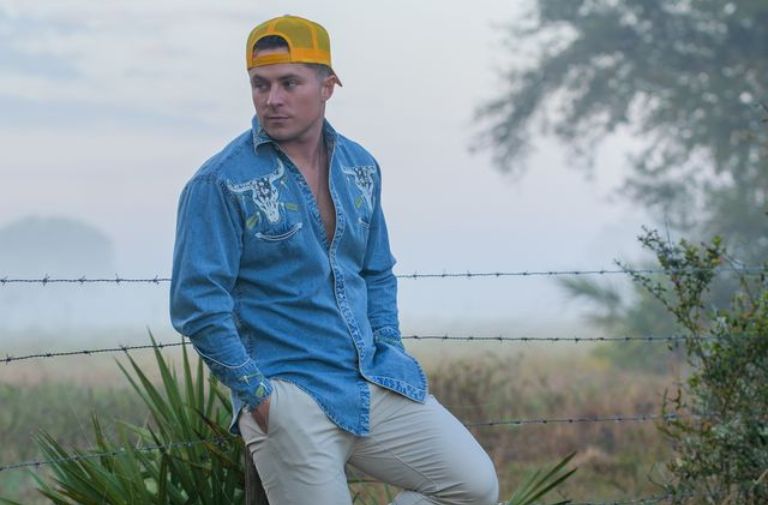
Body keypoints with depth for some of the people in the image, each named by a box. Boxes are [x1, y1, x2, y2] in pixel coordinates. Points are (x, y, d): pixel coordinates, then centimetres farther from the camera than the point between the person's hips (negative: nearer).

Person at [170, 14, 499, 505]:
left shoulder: (360, 167, 10)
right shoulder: (220, 184, -10)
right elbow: (197, 303, -12)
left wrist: (391, 353, 8)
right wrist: (259, 396, -14)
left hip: (376, 386, 6)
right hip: (289, 399, -6)